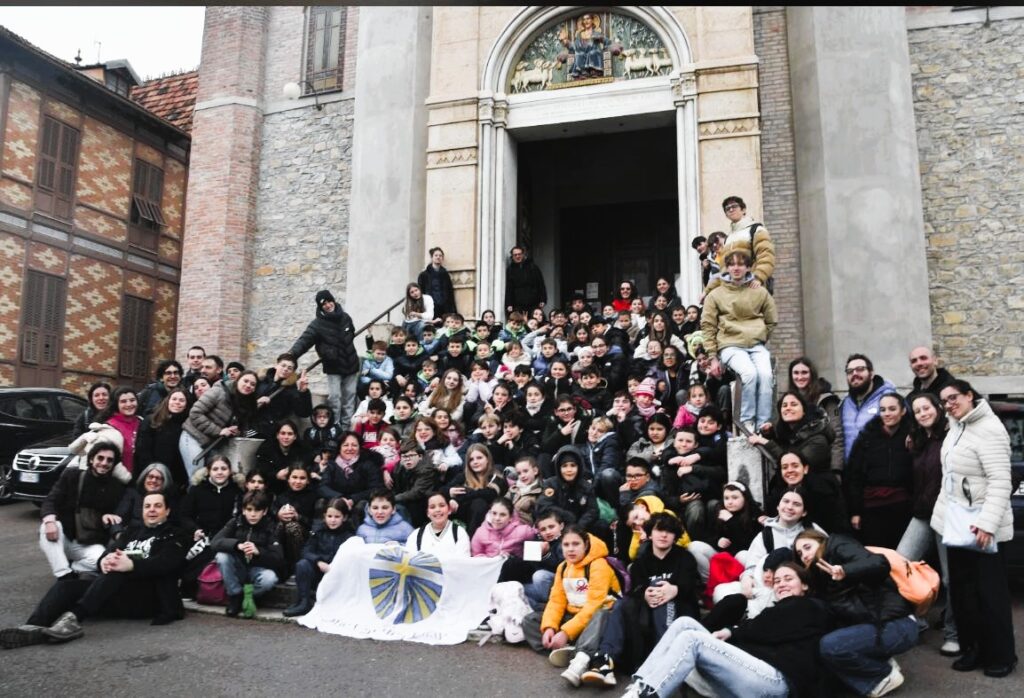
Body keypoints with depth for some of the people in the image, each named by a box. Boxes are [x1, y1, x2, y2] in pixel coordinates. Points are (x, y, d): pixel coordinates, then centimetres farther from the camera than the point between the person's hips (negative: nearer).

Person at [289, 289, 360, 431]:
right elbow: (303, 341, -25)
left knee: (349, 398, 7)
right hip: (334, 368, -4)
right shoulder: (318, 324, -14)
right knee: (334, 398, -10)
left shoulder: (345, 317, 1)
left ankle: (346, 428, 16)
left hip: (351, 365, 4)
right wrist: (290, 356, -40)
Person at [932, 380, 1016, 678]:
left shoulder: (989, 430, -18)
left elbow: (1001, 482, -23)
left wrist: (987, 523, -28)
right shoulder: (957, 426, 9)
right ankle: (973, 650, 26)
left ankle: (1001, 656, 18)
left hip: (982, 529, -9)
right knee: (961, 590, 14)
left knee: (990, 593, 3)